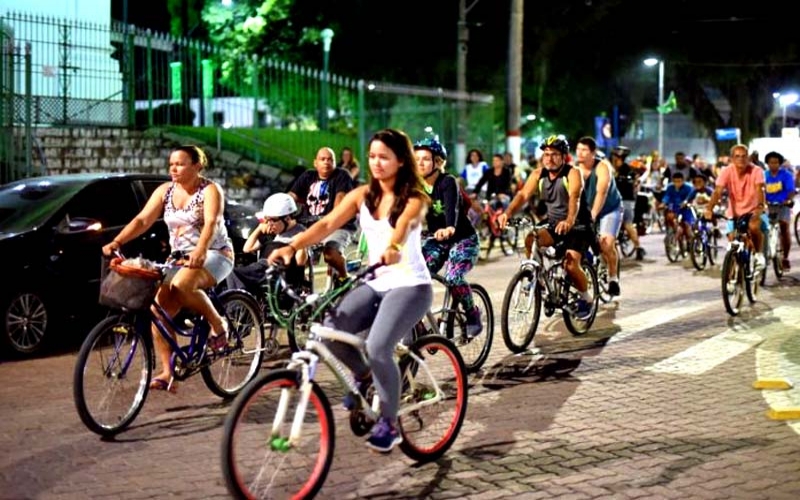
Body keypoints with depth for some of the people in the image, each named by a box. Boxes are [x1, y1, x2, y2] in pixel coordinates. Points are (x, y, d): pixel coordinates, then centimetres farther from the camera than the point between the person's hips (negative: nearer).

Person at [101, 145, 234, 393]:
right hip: (180, 258, 6)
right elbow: (142, 220, -5)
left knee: (182, 285, -36)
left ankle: (218, 323, -13)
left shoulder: (210, 190, -9)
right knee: (159, 309, -14)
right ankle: (167, 373, -11)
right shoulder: (165, 191, 6)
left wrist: (199, 252, -46)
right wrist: (116, 242, -21)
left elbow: (211, 223, -27)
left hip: (214, 255, -6)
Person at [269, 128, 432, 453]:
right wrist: (292, 246, -25)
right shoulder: (362, 195, 4)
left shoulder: (413, 198, -8)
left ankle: (389, 423, -5)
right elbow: (328, 224, -8)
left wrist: (392, 249, -54)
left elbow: (402, 226, -31)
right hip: (375, 284, 5)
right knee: (330, 331, -19)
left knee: (377, 348, -26)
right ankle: (364, 374, 13)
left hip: (410, 285, -5)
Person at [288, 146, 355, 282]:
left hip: (338, 226, -5)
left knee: (330, 251, -32)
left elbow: (341, 198, -20)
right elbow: (290, 198, 2)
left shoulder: (341, 176, -3)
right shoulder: (307, 177, 11)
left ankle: (344, 279, -5)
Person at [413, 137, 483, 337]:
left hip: (463, 239, -5)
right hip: (436, 240, 5)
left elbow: (452, 208, -38)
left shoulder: (447, 182, -20)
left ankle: (473, 316, -4)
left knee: (452, 277, -29)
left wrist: (449, 228, -60)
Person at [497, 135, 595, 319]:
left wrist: (569, 221, -54)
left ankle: (586, 297, 7)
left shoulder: (573, 174, -17)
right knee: (530, 240, -24)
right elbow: (523, 194, -17)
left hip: (578, 226, -4)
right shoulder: (538, 174, -4)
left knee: (570, 265, -21)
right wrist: (507, 213, -37)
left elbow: (574, 198, -35)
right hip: (553, 225, 4)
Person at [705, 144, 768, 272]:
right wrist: (709, 209, -40)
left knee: (754, 226, -33)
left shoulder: (756, 170, -16)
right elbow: (718, 191, -23)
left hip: (754, 211, -2)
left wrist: (760, 207, -49)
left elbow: (759, 189, -30)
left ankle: (759, 254, -8)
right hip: (734, 213, 2)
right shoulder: (727, 171, -13)